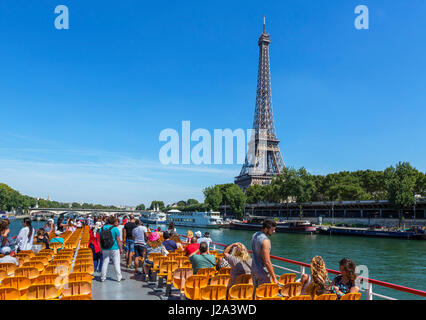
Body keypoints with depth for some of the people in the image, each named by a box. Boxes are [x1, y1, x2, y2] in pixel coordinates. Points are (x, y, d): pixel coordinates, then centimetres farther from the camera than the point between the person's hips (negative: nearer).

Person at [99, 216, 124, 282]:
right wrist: (121, 249, -1)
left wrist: (101, 248, 17)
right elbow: (118, 240, -10)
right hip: (114, 249, -4)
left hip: (105, 249, 4)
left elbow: (100, 240, 7)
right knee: (116, 263, 4)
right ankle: (119, 277, 9)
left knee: (105, 263, 12)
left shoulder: (101, 229, 2)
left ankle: (103, 277, 16)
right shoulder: (115, 229, -11)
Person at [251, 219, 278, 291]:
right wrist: (274, 278, -19)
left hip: (254, 270, 8)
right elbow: (267, 262, -26)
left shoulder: (254, 235, 3)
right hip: (263, 273, -8)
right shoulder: (265, 241, -24)